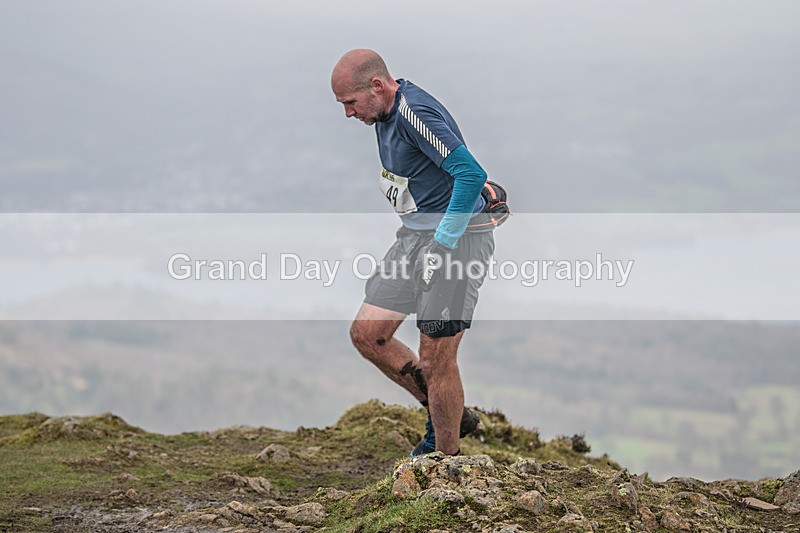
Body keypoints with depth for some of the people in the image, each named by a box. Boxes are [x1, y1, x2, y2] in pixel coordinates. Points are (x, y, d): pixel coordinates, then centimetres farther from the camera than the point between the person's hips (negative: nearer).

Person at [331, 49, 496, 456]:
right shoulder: (386, 114, 10)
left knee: (436, 358, -6)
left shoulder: (416, 113, -21)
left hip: (457, 238, -10)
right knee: (366, 334, 7)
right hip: (415, 234, 10)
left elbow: (471, 174, -28)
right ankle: (450, 416, 19)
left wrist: (443, 244, -24)